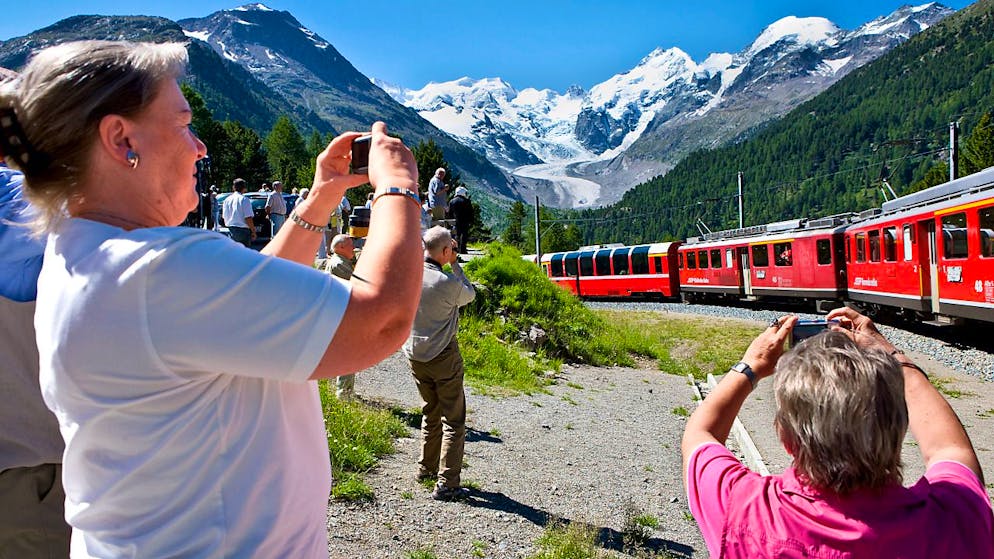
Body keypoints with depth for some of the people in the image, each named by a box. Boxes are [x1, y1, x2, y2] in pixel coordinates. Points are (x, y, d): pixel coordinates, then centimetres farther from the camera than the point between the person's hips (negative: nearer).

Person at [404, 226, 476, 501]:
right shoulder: (449, 283, -21)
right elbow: (470, 295, 0)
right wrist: (455, 264, 5)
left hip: (414, 354, 6)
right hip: (443, 356, -6)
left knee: (430, 412, 23)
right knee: (453, 419, 3)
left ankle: (426, 468, 33)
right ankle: (446, 484, 2)